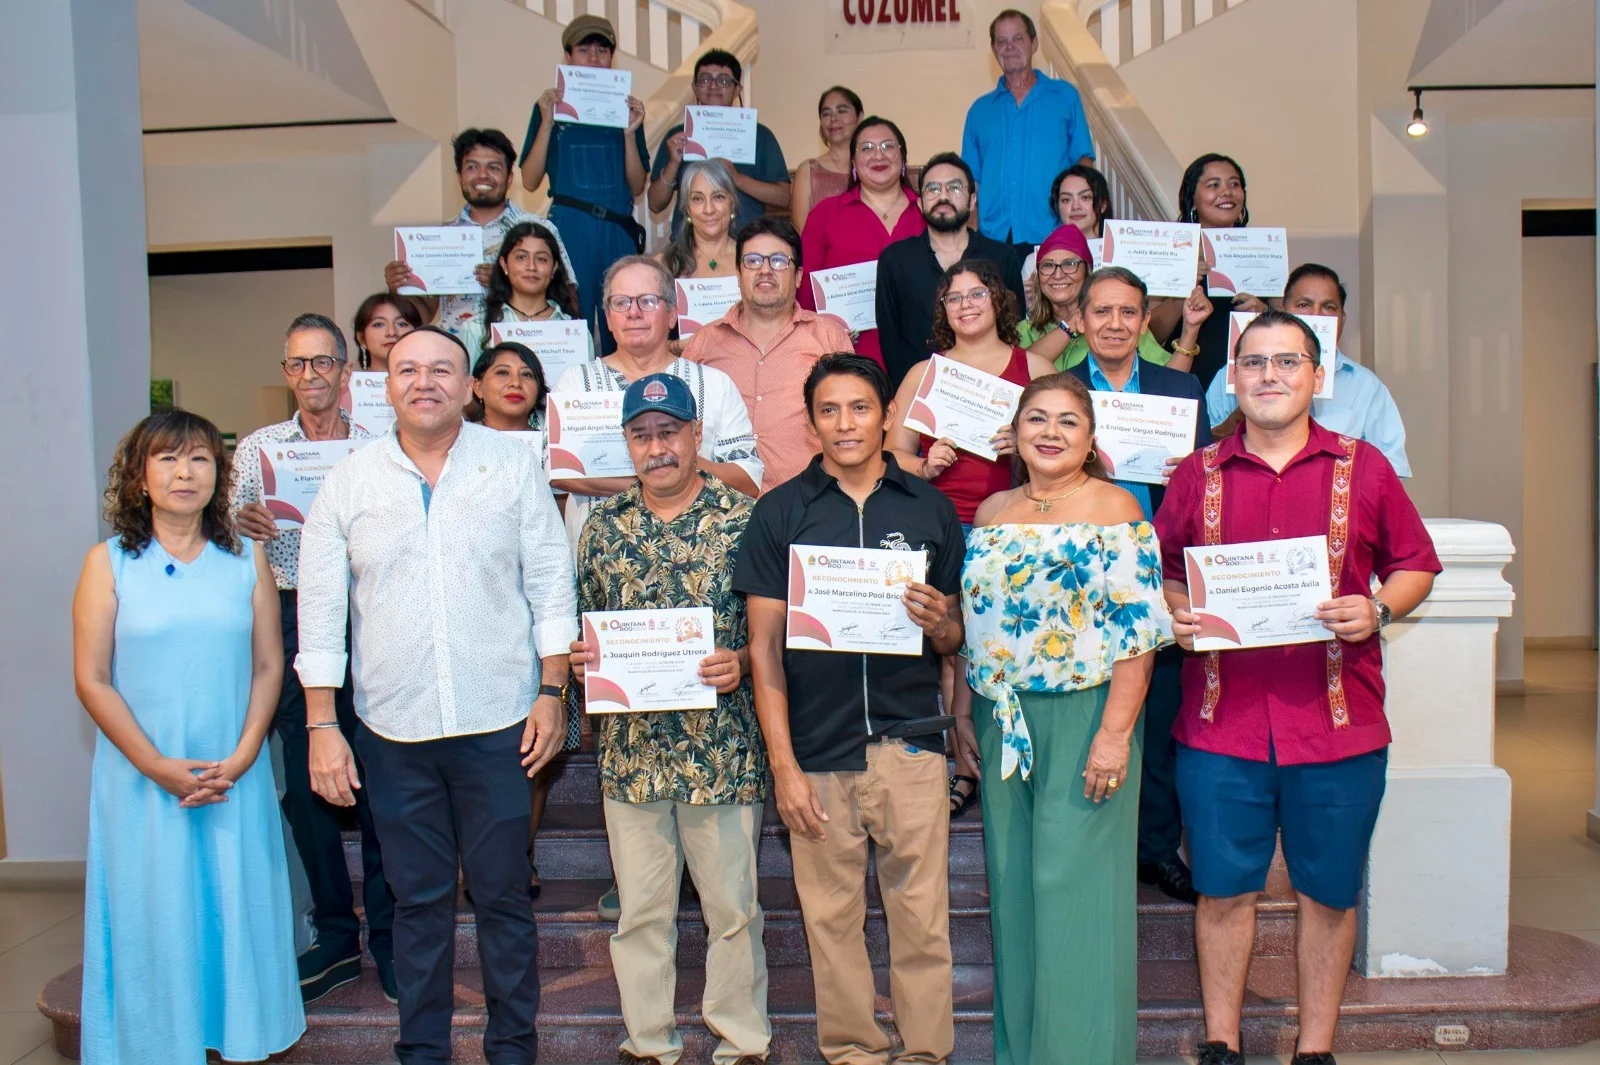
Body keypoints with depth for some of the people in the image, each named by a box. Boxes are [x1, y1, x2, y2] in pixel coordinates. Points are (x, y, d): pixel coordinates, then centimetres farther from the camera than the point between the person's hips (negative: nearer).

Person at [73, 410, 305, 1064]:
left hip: (235, 778, 2)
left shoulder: (246, 560, 3)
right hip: (142, 779, -1)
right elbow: (92, 679, -4)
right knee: (155, 917, 6)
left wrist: (241, 758, -9)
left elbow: (269, 666, 3)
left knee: (237, 910, 9)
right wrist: (159, 766, -11)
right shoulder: (109, 562, -2)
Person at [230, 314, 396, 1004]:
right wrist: (240, 523, -10)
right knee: (305, 782, 6)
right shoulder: (256, 449, 12)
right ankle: (335, 937, 19)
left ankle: (387, 935, 14)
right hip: (290, 620, 2)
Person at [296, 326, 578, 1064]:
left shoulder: (514, 464, 1)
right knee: (418, 899, 12)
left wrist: (551, 693, -3)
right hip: (392, 728, 1)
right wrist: (321, 726, 0)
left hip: (497, 722, -1)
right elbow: (320, 612, 4)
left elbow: (552, 586, 2)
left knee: (503, 894, 8)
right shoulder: (348, 482, 4)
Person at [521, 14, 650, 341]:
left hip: (619, 231, 2)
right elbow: (530, 182, 0)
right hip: (569, 229, -2)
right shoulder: (550, 107, 8)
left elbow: (637, 187, 7)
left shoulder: (626, 110, 12)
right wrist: (547, 122, -8)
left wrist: (630, 133, -6)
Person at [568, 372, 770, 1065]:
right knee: (640, 909, 14)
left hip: (723, 748, -2)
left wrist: (741, 661, -20)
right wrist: (578, 656, -6)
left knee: (732, 906, 10)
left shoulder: (743, 519, -4)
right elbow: (581, 624, 15)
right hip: (630, 752, 3)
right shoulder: (603, 525, 7)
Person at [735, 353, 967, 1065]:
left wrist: (938, 623, -12)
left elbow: (953, 638, 12)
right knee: (831, 919, 7)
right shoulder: (780, 512, 4)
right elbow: (765, 645, 2)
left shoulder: (929, 507, 7)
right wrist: (782, 764, -4)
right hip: (815, 751, 0)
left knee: (921, 917, 4)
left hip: (909, 743, 1)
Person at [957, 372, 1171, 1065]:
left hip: (1084, 716, -5)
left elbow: (1137, 630, -12)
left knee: (1075, 883, 0)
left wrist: (1115, 732, -18)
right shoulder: (992, 512, 12)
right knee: (1012, 884, 12)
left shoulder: (1115, 510, -6)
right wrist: (964, 705, 11)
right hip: (1002, 721, 6)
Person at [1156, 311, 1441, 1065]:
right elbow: (1160, 572, 14)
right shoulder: (1198, 474, 7)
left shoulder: (1363, 468, 5)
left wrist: (1378, 611, -9)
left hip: (1337, 721, 0)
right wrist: (1175, 615, -7)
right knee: (1224, 889, 6)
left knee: (1329, 892, 10)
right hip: (1222, 725, 0)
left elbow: (1416, 565, 10)